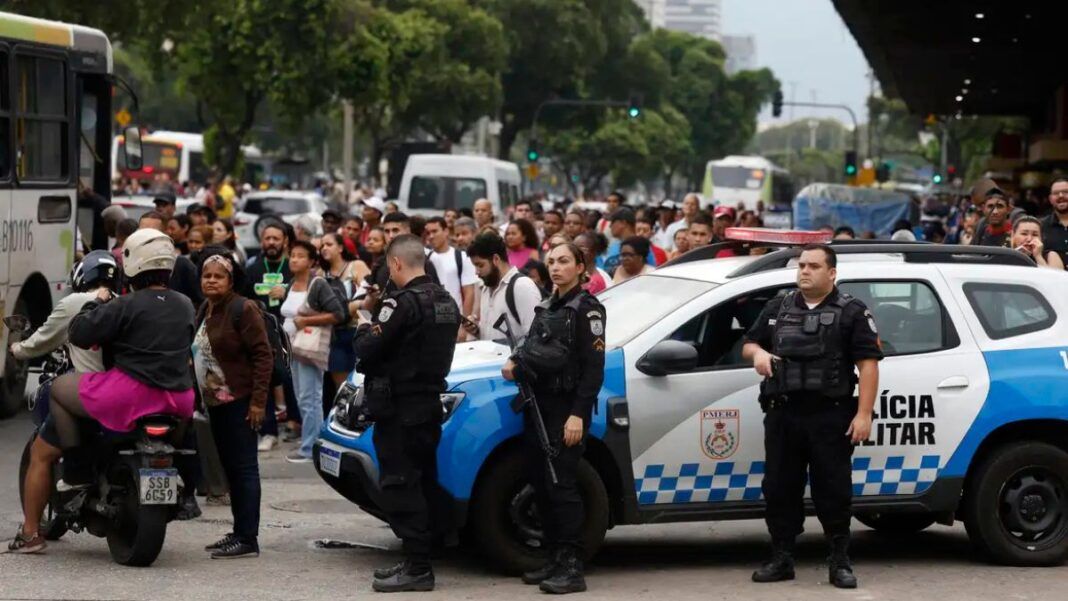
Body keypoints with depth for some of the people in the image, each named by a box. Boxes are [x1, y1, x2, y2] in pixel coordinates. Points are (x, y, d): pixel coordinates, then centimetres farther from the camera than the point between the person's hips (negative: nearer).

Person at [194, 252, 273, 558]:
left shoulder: (243, 309, -12)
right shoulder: (205, 310, 15)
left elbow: (263, 355, -15)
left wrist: (258, 401, -19)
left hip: (239, 402, -9)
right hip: (215, 402, 9)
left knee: (243, 468, -8)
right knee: (230, 468, 13)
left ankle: (248, 539, -9)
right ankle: (239, 532, 19)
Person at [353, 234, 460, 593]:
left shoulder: (402, 303, -17)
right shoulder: (446, 302, 12)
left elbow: (368, 350, -18)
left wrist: (362, 331, 3)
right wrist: (375, 333, 7)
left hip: (399, 408, -9)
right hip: (431, 402, 9)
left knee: (400, 486, -6)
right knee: (423, 483, 14)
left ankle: (417, 567, -9)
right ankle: (418, 561, 19)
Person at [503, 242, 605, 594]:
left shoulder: (587, 309, -6)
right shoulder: (546, 308, 17)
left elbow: (593, 367, -12)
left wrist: (578, 414, -20)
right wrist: (516, 363, 5)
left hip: (567, 409, -8)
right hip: (539, 405, 8)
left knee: (561, 485, -12)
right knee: (540, 484, 7)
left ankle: (572, 568, -13)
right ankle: (555, 560, 15)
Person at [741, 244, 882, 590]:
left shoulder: (851, 313, 0)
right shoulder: (778, 308, 16)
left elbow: (868, 364, -6)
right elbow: (749, 343, 22)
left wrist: (863, 414, -14)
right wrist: (757, 353, -4)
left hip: (830, 418, -5)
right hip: (782, 416, 5)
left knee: (833, 490, -2)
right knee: (779, 489, 6)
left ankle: (840, 563, 5)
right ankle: (781, 559, 14)